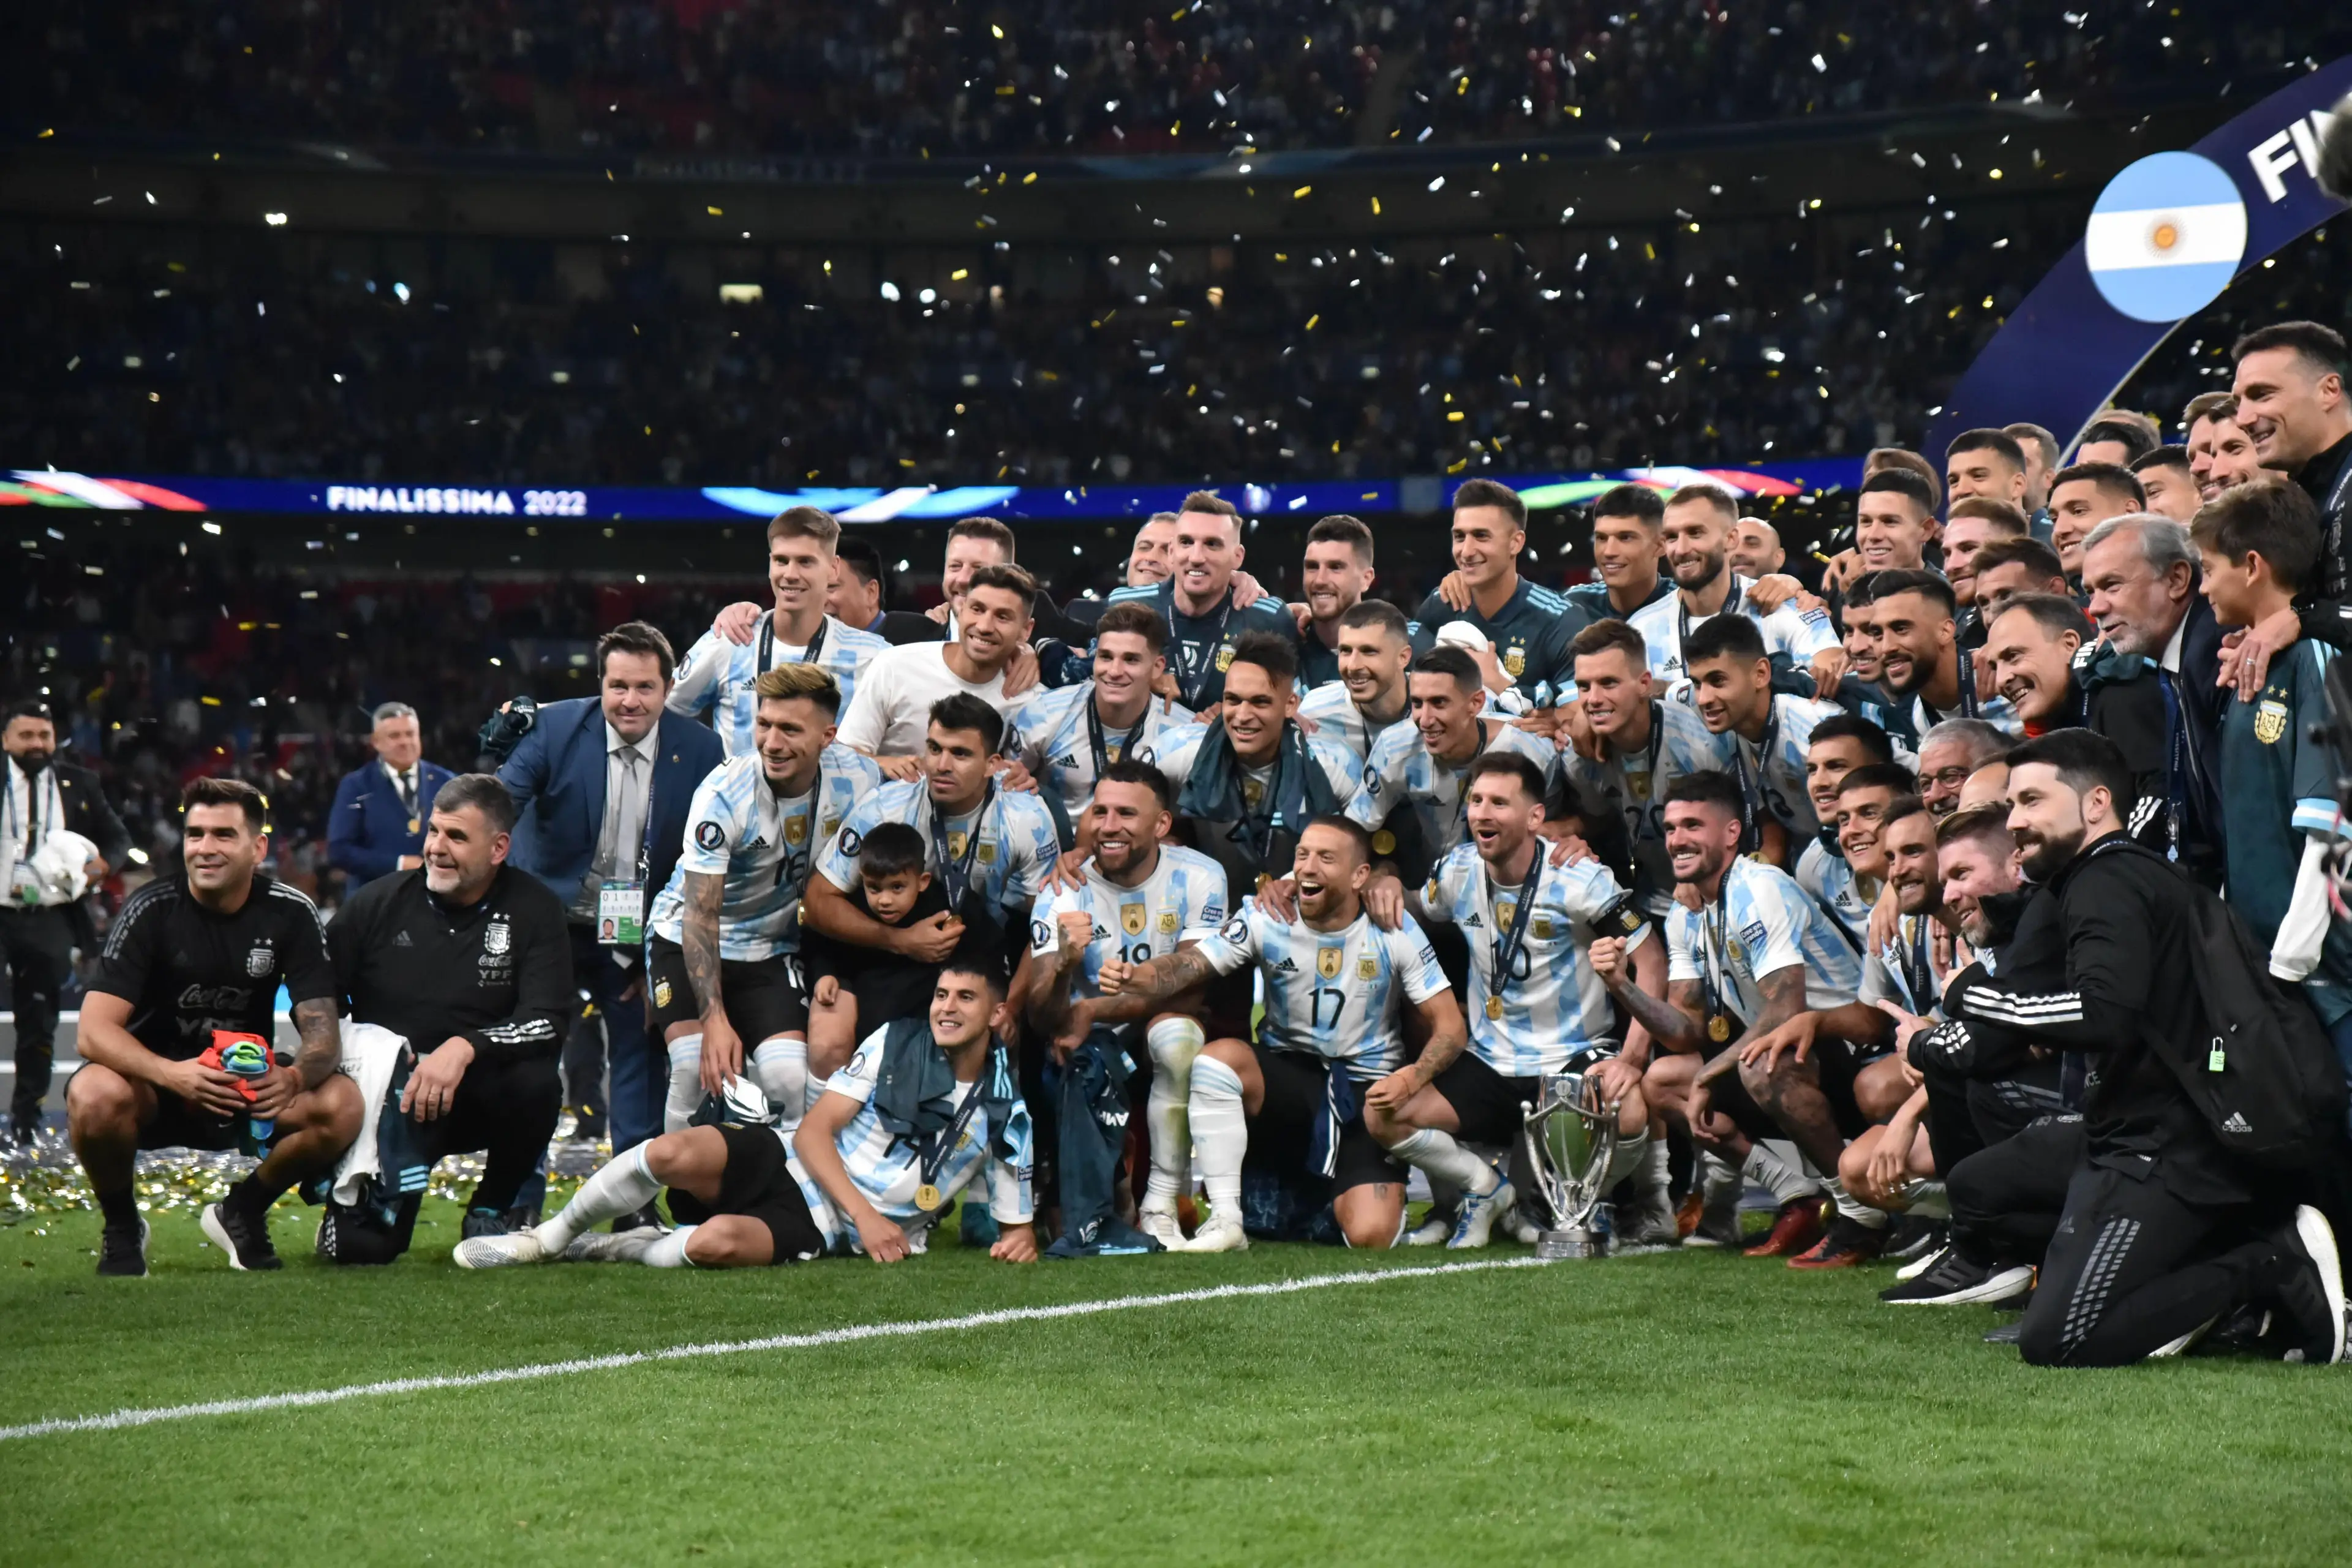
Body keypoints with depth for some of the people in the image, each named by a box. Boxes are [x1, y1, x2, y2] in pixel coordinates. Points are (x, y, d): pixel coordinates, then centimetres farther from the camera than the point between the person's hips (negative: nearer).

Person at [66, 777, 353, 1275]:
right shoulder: (150, 910, -15)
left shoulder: (291, 914, -9)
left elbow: (322, 1032, -14)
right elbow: (94, 1031, -23)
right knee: (95, 1095, -36)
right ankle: (122, 1225, -4)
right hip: (154, 1081, -2)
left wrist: (294, 1077, -38)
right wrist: (173, 1074, -42)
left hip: (248, 1084, 2)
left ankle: (242, 1212, 3)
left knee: (342, 1104, -26)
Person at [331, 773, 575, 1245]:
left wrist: (466, 1047, -29)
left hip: (483, 1094, 1)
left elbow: (550, 1022, -14)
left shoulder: (534, 910, -4)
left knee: (535, 1082, -34)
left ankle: (495, 1208, -3)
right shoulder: (379, 904, 0)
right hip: (390, 1095, -1)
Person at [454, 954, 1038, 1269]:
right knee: (676, 1152, -31)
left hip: (825, 1235, -2)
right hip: (787, 1162, 2)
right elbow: (814, 1130, -3)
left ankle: (611, 1250, -8)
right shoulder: (896, 1043, 3)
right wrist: (865, 1215, -16)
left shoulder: (1004, 1112, 2)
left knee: (715, 1243, -36)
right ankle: (548, 1239, -9)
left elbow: (1017, 1226, 10)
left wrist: (1019, 1240, -17)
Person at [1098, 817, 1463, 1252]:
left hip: (1368, 1093, -1)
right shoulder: (1266, 918, -8)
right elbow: (1188, 966, -19)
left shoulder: (1394, 933, -10)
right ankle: (1225, 1223, -22)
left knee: (1371, 1237, -20)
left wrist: (1413, 1078, -27)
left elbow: (1450, 1028, -7)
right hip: (1289, 1074, 2)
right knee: (1217, 1057, -31)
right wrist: (1134, 978, -42)